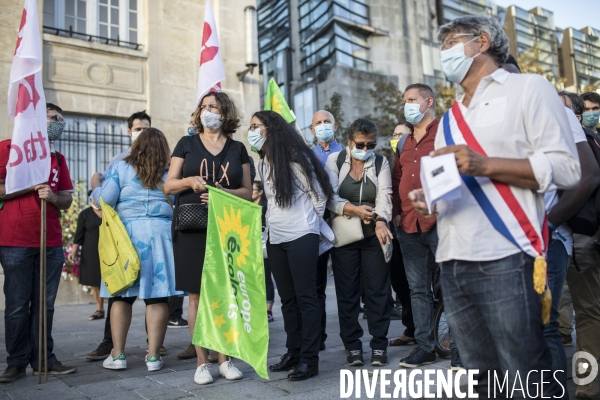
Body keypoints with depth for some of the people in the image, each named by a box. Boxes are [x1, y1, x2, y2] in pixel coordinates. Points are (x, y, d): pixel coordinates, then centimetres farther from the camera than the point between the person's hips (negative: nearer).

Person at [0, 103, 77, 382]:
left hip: (51, 243, 4)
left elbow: (67, 201, 12)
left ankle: (43, 360, 13)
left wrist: (52, 195, -8)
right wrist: (30, 185, -10)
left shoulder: (59, 159, 15)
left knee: (45, 304, 6)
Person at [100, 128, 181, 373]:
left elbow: (105, 199, -3)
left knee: (122, 295, 8)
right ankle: (153, 355, 5)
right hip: (160, 234, 0)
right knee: (157, 297, 2)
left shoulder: (120, 167, 2)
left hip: (126, 233, 0)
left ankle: (117, 355, 12)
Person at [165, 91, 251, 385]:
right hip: (192, 229, -1)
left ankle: (224, 358, 13)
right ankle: (202, 362, 9)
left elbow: (248, 192, 8)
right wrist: (189, 181, -14)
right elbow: (169, 185, 6)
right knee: (197, 295, 0)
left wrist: (225, 193, -11)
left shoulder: (237, 149, 11)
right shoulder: (186, 144, 9)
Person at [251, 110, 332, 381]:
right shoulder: (262, 165, 13)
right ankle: (293, 352, 23)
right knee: (287, 298, 13)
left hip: (300, 237, -7)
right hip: (275, 239, 7)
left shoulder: (294, 157, -7)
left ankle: (309, 359, 4)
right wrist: (269, 227, 11)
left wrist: (311, 224, 6)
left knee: (305, 297, -2)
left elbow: (318, 194, -2)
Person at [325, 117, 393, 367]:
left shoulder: (381, 162, 6)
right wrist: (354, 209, -24)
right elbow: (330, 197, -8)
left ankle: (379, 344, 14)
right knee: (346, 291, 4)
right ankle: (352, 345, 16)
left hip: (374, 236, 1)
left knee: (378, 290, 2)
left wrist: (381, 221, -28)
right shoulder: (335, 161, 3)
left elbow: (384, 196, -9)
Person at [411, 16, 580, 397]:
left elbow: (566, 168, -7)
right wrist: (427, 198, 4)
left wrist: (484, 165, -17)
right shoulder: (450, 119, 22)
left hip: (504, 261, -6)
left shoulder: (528, 88, 4)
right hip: (453, 266, 7)